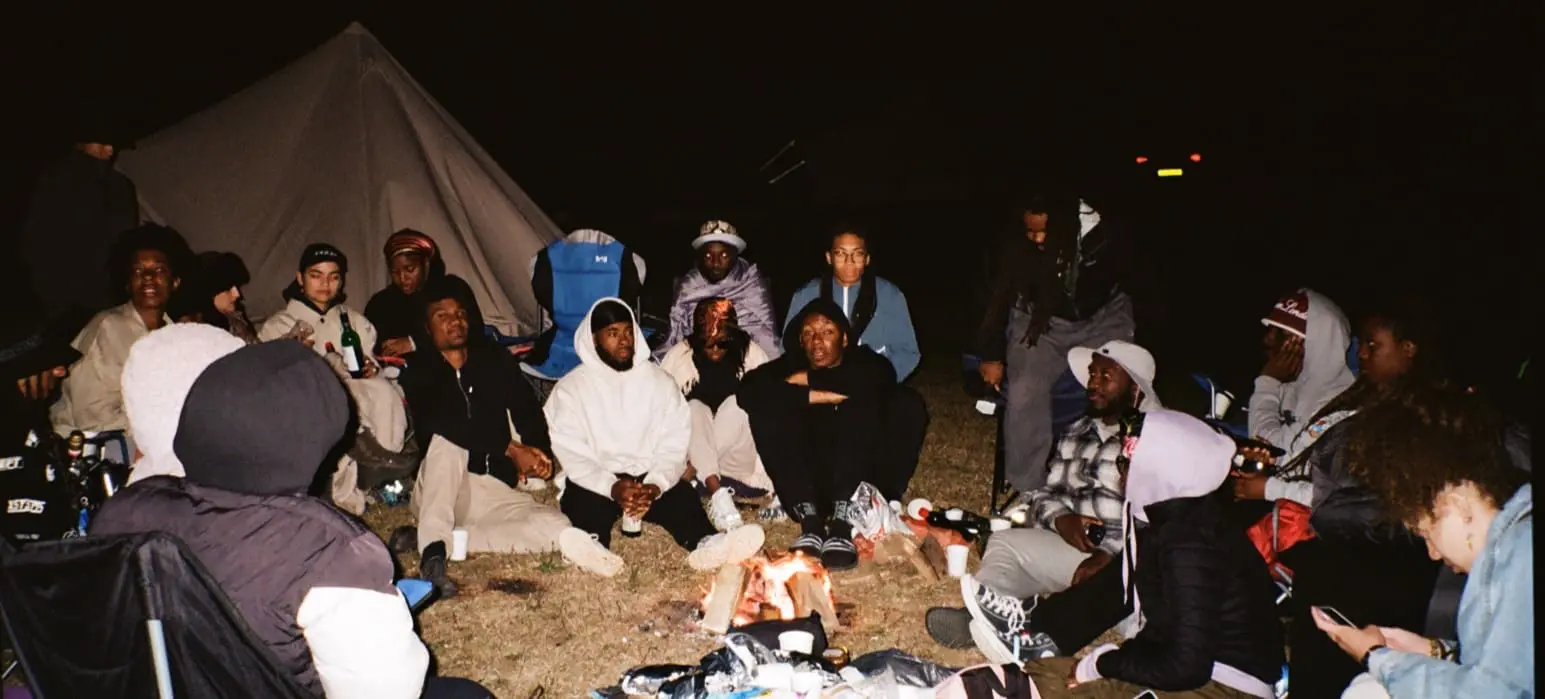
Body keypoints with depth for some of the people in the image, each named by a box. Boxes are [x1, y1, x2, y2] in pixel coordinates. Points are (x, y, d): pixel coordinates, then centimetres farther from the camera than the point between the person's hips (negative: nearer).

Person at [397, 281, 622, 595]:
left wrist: (541, 453, -16)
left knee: (555, 524, -22)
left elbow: (527, 409, 6)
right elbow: (441, 424, -17)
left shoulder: (494, 359, 12)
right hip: (436, 492, -3)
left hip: (496, 488, 3)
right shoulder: (418, 371, 1)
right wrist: (511, 449, -23)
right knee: (446, 442, -33)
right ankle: (433, 546, -46)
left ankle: (440, 541, -36)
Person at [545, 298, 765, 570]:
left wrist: (655, 485, -21)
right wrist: (612, 486, -26)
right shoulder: (571, 387, 3)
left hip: (651, 479, 1)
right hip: (595, 482, -1)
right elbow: (571, 453, -8)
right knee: (584, 503, -35)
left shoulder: (660, 380, 9)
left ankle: (707, 545, -61)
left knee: (682, 495, -31)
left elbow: (674, 444, 0)